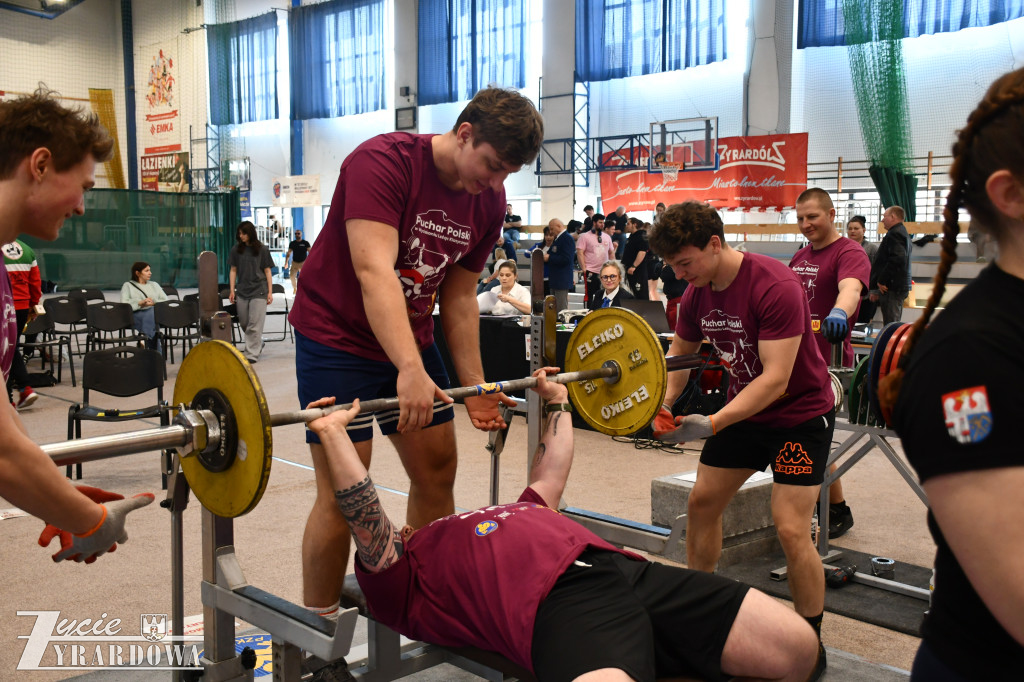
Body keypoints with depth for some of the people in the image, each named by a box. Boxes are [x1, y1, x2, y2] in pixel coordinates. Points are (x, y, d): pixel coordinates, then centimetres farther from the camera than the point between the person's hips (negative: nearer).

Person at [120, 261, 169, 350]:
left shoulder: (154, 285, 31)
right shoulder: (127, 286, 18)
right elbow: (124, 304, -1)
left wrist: (154, 303, -4)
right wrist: (140, 303, -13)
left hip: (155, 311, 2)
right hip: (137, 314, -2)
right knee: (150, 315, -40)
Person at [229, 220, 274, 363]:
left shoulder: (262, 249, 0)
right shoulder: (237, 250, 7)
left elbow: (267, 271, 3)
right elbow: (233, 270, 11)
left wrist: (270, 292, -1)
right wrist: (232, 290, 4)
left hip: (258, 291, -4)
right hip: (242, 291, 4)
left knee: (254, 325, -8)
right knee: (244, 323, 10)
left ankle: (252, 354, -6)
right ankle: (258, 344, 32)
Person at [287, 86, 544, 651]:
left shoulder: (489, 200, -2)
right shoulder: (382, 161, -23)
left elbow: (459, 297, 4)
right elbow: (375, 270, -35)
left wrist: (475, 387, 0)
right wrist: (409, 369, -46)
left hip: (410, 338, 7)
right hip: (338, 335, -7)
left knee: (437, 471, 9)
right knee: (344, 491, -8)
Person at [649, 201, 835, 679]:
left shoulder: (775, 287, -29)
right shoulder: (697, 293, -6)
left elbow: (776, 379, -32)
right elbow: (680, 353, 7)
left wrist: (713, 423, -40)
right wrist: (664, 404, -11)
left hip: (800, 414, -7)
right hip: (743, 408, 8)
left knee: (790, 528, -15)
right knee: (702, 502, 9)